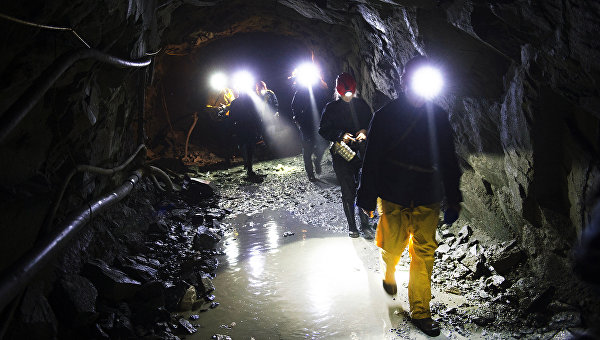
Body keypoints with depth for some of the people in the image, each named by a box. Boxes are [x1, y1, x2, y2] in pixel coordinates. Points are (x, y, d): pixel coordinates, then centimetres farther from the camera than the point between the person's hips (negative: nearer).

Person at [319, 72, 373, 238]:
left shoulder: (362, 105, 5)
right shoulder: (331, 108, 0)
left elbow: (371, 124, 12)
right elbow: (323, 130, 0)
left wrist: (364, 131, -10)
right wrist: (341, 135, -15)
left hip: (361, 152, 2)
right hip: (341, 154, -1)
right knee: (348, 192, 3)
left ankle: (365, 224, 15)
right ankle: (351, 226, 17)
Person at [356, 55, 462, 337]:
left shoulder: (438, 116, 4)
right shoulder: (386, 115, -5)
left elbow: (449, 161, 9)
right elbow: (372, 159, -3)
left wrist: (453, 200, 9)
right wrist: (367, 196, -2)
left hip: (427, 198, 2)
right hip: (393, 197, -2)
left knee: (424, 253, 1)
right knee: (393, 247, 6)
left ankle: (420, 311, 15)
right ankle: (389, 271, 43)